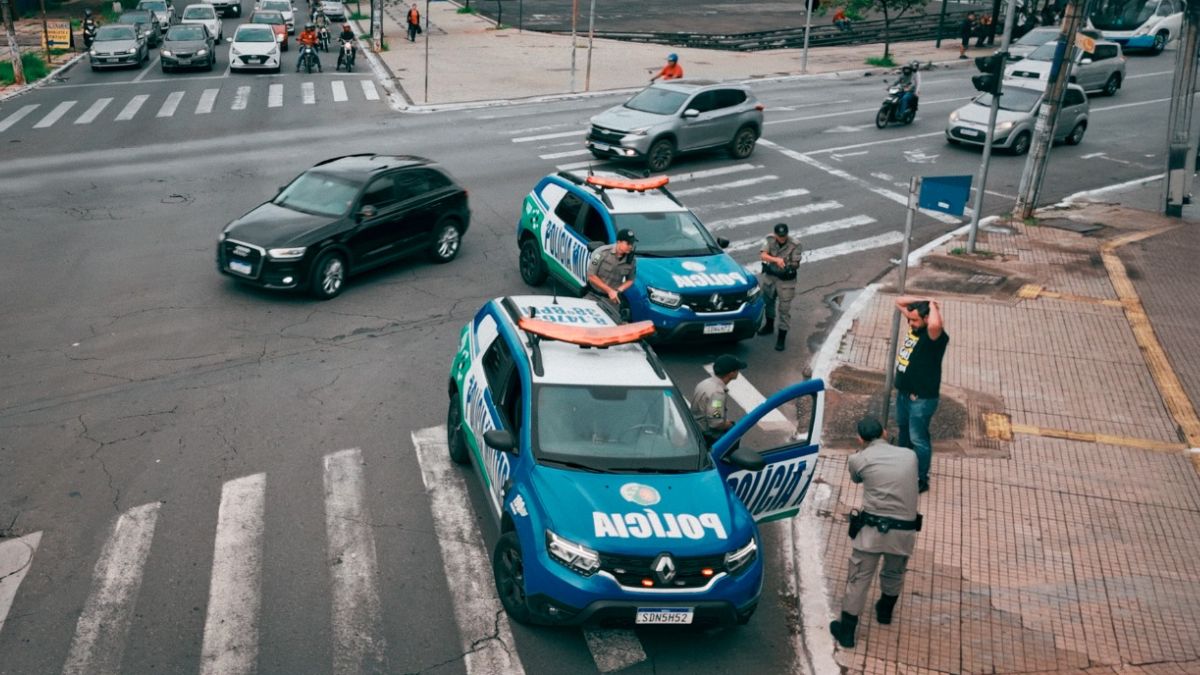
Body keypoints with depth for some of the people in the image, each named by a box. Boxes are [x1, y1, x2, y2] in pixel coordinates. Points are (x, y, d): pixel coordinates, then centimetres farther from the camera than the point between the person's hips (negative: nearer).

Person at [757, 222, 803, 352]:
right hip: (769, 276, 4)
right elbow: (762, 255, -22)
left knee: (784, 309, -2)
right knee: (768, 301, 22)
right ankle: (769, 325, 47)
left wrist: (792, 266, -33)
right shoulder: (770, 240, -9)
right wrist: (776, 259, -38)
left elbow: (795, 264, -11)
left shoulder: (794, 245, -17)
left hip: (786, 280, -4)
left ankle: (782, 337, 6)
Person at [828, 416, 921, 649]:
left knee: (858, 578, 8)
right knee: (894, 574, 26)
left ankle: (847, 630, 12)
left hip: (872, 528, -3)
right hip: (904, 530, 3)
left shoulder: (858, 459, -2)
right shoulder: (909, 456, 7)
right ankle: (885, 612, 48)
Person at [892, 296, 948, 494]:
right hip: (903, 392, 9)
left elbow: (935, 324, -50)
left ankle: (921, 479, 17)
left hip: (921, 398, -9)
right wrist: (922, 301, -6)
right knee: (904, 429, 27)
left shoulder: (935, 336, -25)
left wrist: (933, 306, -30)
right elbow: (899, 301, 10)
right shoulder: (914, 325, -1)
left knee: (918, 438, 3)